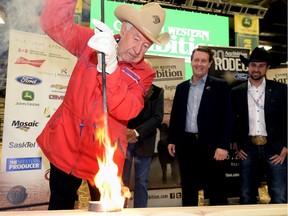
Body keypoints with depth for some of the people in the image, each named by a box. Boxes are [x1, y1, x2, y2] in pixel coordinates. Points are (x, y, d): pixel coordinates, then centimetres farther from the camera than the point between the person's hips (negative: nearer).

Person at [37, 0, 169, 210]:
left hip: (103, 156, -1)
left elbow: (125, 111, -23)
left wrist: (110, 66, -35)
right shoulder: (92, 40, -2)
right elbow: (53, 23, -11)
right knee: (59, 207, 16)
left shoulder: (144, 74, -8)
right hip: (65, 144, 1)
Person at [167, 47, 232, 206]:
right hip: (185, 144, 4)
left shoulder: (220, 86, -1)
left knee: (216, 193, 5)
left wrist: (223, 145, -14)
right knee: (188, 191, 15)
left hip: (211, 145, -4)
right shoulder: (181, 87, 12)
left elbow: (227, 117, -7)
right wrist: (171, 140, 9)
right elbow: (175, 115, 14)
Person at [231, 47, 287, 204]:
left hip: (274, 147, -1)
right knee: (246, 195, 9)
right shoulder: (237, 92, 5)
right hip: (248, 147, 2)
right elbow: (232, 121, 12)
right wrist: (237, 145, 7)